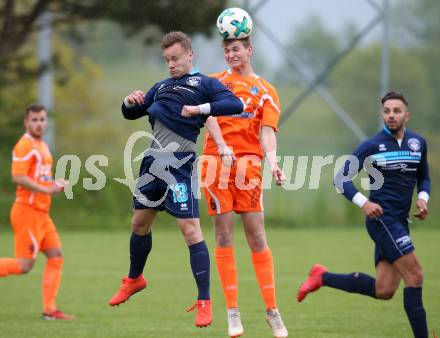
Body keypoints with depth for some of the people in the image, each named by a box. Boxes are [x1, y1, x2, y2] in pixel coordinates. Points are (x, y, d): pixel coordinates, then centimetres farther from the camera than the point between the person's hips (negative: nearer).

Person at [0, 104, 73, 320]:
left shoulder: (42, 146, 18)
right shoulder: (25, 145, -13)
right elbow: (18, 178, -23)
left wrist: (55, 184, 10)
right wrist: (47, 189, -22)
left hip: (41, 213, 9)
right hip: (28, 211, -9)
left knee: (56, 257, 4)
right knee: (25, 265, -11)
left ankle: (50, 310, 4)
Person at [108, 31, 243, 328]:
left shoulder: (204, 84, 0)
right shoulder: (161, 87, 20)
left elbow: (235, 105, -15)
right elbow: (131, 114, 27)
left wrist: (199, 109, -20)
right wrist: (131, 102, 5)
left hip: (179, 165, -7)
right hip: (154, 161, 7)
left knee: (190, 229, -12)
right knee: (140, 223, 19)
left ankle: (205, 302, -9)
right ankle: (134, 280, 41)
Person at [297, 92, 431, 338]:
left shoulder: (418, 143, 10)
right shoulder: (372, 146, -6)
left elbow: (423, 178, 23)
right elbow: (342, 179, -5)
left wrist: (423, 198, 1)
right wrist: (363, 202, -19)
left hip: (399, 223, 7)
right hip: (382, 217, -7)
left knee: (384, 291, 2)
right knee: (415, 276, -15)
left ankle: (323, 278, 16)